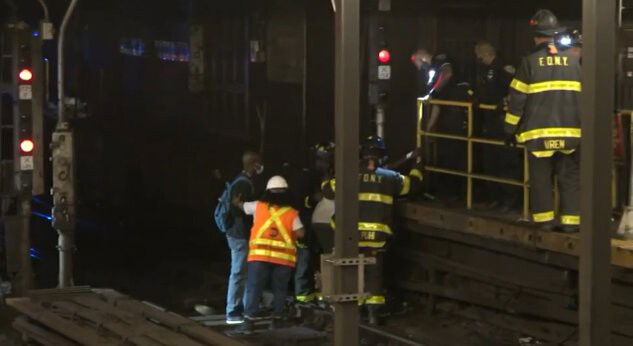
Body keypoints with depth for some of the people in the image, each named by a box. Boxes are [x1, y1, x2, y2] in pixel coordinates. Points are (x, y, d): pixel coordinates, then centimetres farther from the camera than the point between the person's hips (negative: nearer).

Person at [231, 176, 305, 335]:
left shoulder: (258, 206, 7)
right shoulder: (292, 213, 3)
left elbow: (242, 205, 26)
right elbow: (300, 233, -7)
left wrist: (237, 201, 48)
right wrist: (290, 236, 13)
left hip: (260, 254, 0)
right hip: (284, 257, 0)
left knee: (254, 288, 0)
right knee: (280, 290, 12)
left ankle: (248, 322, -6)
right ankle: (277, 319, 13)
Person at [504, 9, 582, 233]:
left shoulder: (530, 62, -4)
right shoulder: (573, 60, 4)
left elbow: (517, 99, -3)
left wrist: (511, 129, 6)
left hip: (539, 132, -2)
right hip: (571, 131, 2)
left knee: (541, 178, 8)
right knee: (570, 178, 7)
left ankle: (544, 220, 10)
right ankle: (570, 221, 4)